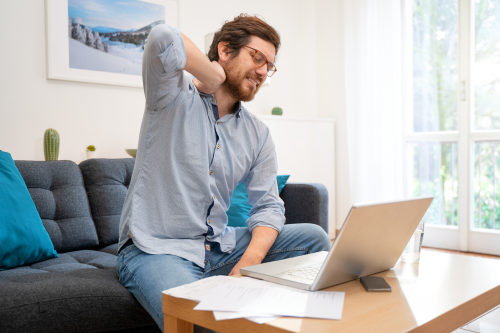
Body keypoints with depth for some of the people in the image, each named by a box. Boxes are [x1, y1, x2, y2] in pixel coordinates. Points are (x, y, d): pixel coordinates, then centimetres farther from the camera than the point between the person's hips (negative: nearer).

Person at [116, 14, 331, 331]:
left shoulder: (258, 135, 8)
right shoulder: (174, 95, -6)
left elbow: (268, 206, 4)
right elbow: (163, 40, -29)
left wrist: (249, 262, -14)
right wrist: (217, 76, -12)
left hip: (219, 245, 6)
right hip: (156, 249, -5)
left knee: (313, 237, -5)